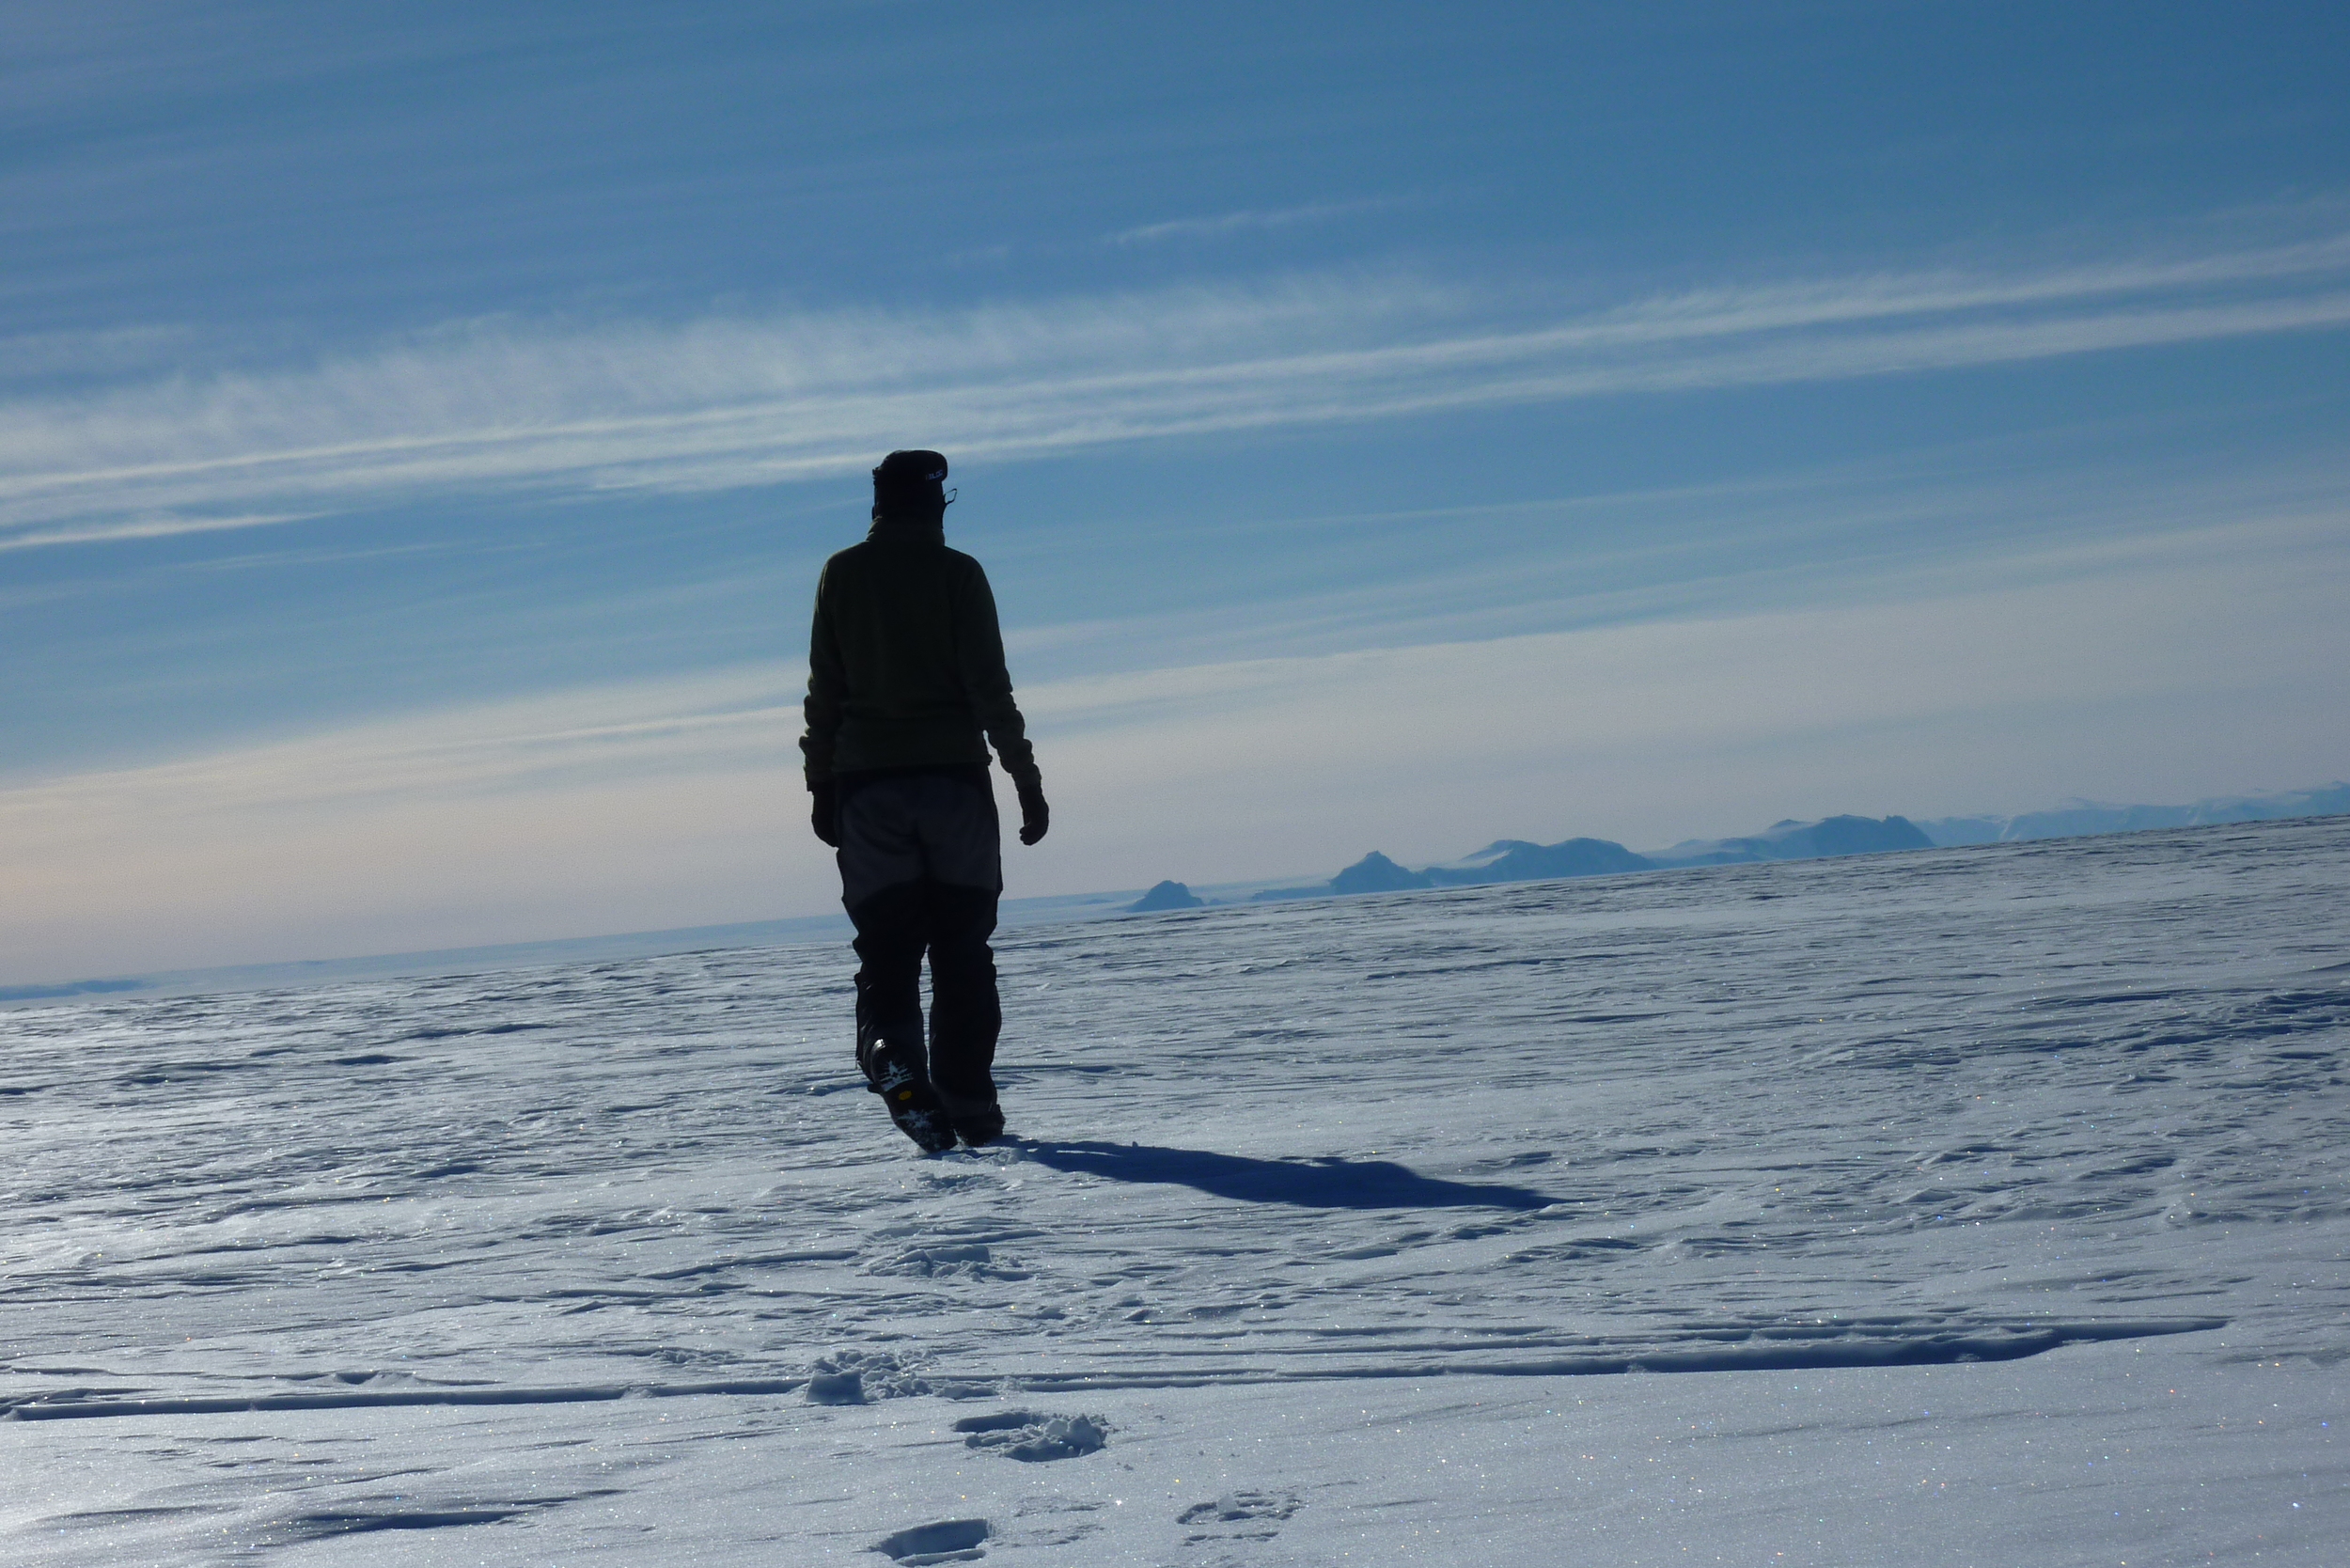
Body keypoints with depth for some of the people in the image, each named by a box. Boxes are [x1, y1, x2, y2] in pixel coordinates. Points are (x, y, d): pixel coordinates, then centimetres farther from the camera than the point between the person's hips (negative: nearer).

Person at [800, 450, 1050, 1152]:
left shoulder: (841, 575, 5)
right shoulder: (956, 572, -2)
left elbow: (823, 692, 6)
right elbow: (989, 687, -6)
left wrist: (822, 786, 11)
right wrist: (1026, 779, -2)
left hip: (867, 785, 2)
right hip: (952, 778, -1)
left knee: (886, 948, 2)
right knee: (962, 951, 6)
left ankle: (890, 1050, -26)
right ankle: (970, 1105, 6)